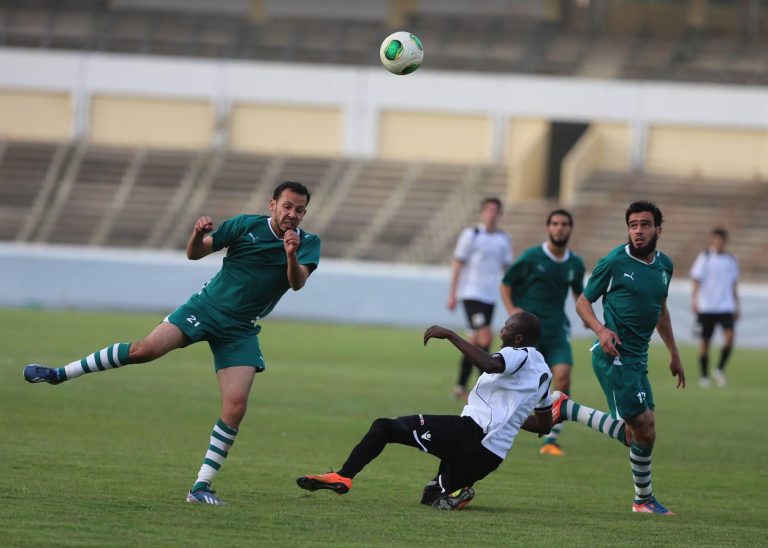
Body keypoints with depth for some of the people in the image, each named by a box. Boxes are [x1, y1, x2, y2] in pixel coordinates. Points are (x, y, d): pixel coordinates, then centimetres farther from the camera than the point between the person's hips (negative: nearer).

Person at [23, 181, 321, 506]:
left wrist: (292, 257, -38)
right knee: (146, 349, -22)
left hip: (241, 332, 1)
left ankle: (201, 488, -5)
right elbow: (195, 254, 0)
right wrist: (198, 235, -22)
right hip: (206, 307, -1)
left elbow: (297, 283, -18)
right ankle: (59, 374, -9)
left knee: (235, 407, -14)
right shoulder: (247, 226, -3)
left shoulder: (308, 243, -1)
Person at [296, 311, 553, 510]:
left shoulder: (520, 355, -7)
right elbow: (544, 425, 33)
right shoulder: (543, 371, 22)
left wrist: (450, 335, -26)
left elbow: (490, 364, -33)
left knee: (384, 427, -5)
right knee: (432, 497, 30)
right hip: (491, 457, 9)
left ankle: (342, 477, -19)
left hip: (472, 433, -9)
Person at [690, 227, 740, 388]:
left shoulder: (731, 260, 11)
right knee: (705, 341, 3)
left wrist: (737, 307, 18)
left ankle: (720, 369, 0)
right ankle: (704, 376, 14)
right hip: (706, 307, -3)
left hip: (726, 307, 3)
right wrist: (694, 299, -18)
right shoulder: (704, 258, -1)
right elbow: (696, 280, -6)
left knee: (729, 336, -16)